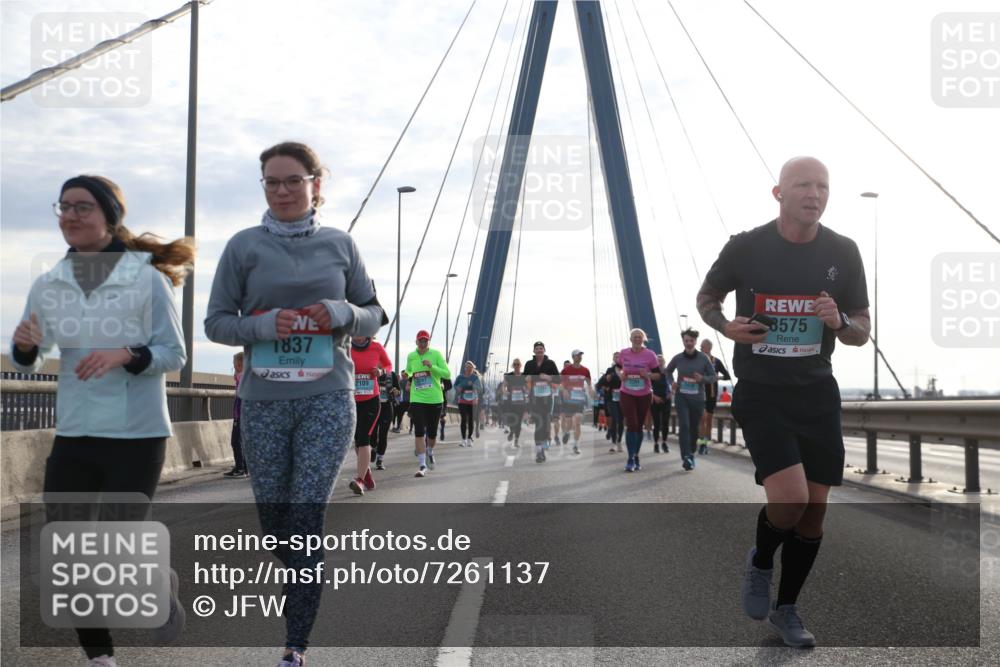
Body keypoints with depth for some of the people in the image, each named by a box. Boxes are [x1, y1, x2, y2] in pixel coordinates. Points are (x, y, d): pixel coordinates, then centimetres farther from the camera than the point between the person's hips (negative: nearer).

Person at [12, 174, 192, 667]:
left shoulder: (147, 279, -9)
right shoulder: (47, 285, 4)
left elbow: (175, 354, -7)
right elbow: (26, 363, 10)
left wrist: (125, 355, -24)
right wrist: (26, 345, -13)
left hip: (136, 436, -5)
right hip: (73, 435, 5)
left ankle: (159, 580, 32)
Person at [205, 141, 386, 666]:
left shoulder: (340, 244, 5)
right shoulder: (245, 246, 3)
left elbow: (373, 316, 11)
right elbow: (216, 323, 3)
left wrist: (344, 313, -12)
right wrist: (264, 326, -16)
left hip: (328, 398, -1)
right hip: (263, 401, 1)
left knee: (306, 518, -8)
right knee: (273, 517, 10)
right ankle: (304, 578, 43)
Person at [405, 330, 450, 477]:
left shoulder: (436, 354, -3)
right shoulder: (411, 357, 6)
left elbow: (447, 374, -8)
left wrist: (432, 366, -21)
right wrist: (408, 377, 5)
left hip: (435, 399, 0)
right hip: (417, 399, 1)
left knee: (432, 432, 11)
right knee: (419, 432, -11)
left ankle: (430, 452, 42)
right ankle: (422, 465, -9)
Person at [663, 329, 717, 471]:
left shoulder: (703, 358, -4)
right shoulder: (678, 358, -2)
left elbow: (713, 376, 2)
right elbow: (667, 371, 17)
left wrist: (702, 379, -18)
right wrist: (672, 382, -2)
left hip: (698, 398, 1)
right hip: (681, 397, -1)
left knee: (694, 428, 9)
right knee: (684, 425, -17)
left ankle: (691, 454, 31)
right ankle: (686, 457, -22)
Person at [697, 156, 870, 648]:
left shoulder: (842, 252, -1)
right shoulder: (746, 247, -8)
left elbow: (861, 331, 7)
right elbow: (706, 298, 10)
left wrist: (839, 321, -16)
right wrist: (726, 327, -12)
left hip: (818, 395, 4)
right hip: (761, 394, -4)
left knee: (813, 514, 8)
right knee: (789, 500, -20)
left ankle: (786, 608, 29)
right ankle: (760, 562, 14)